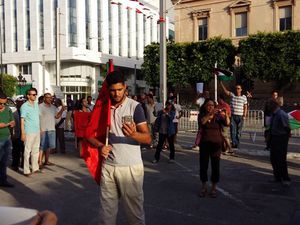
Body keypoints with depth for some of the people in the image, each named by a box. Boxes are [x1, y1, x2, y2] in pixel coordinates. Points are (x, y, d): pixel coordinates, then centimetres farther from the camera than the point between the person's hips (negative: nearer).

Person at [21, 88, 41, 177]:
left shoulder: (36, 104, 11)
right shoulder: (24, 106, -8)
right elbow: (22, 120, -10)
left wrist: (40, 129, 12)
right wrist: (23, 133, -14)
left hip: (37, 131, 7)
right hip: (29, 132, -7)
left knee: (36, 150, 12)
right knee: (27, 151, -2)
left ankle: (35, 168, 21)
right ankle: (26, 170, 3)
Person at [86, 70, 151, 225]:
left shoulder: (135, 106, -7)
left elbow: (148, 138, -13)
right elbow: (90, 132, 10)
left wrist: (133, 134, -34)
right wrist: (100, 146, -11)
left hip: (130, 167, -3)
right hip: (108, 166, 4)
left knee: (134, 209, 5)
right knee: (107, 210, 13)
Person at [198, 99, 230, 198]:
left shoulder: (218, 116, 1)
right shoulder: (202, 115, 1)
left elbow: (227, 123, -15)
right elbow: (202, 122, -21)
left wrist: (226, 114, -32)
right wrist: (210, 114, -36)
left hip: (216, 144, 0)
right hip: (204, 144, 1)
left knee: (215, 166, 3)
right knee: (203, 165, 4)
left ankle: (214, 188, 16)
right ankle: (204, 187, 20)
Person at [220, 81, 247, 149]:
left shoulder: (244, 97, 4)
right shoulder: (232, 95, 6)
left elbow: (245, 107, 5)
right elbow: (225, 90, -5)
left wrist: (244, 115, -2)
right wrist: (221, 83, -16)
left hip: (240, 116, -1)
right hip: (233, 116, 1)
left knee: (239, 131, 4)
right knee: (233, 130, -7)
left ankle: (237, 143, 13)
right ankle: (234, 143, -8)